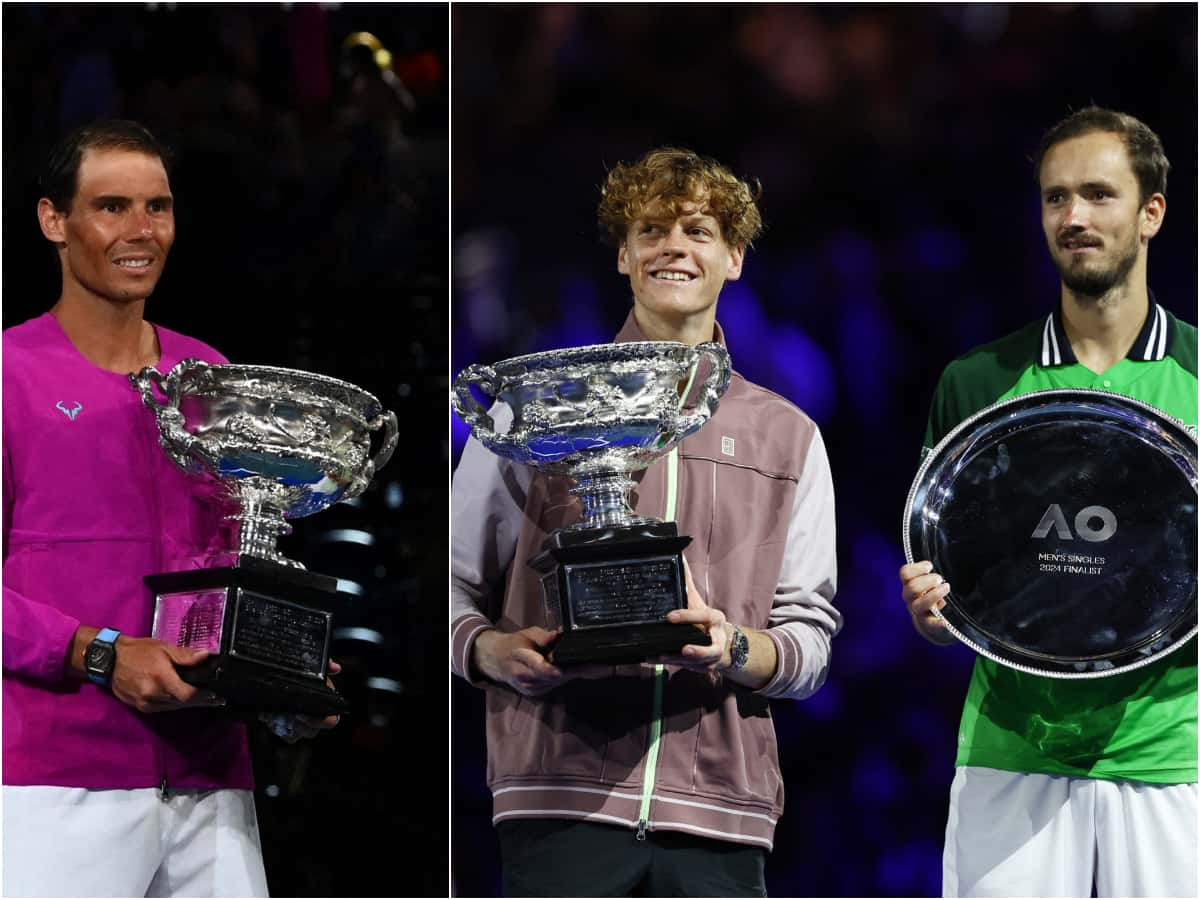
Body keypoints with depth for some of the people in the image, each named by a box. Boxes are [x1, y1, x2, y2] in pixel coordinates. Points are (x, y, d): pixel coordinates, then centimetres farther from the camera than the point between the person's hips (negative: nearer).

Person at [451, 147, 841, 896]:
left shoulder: (788, 437, 18)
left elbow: (812, 642, 14)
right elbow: (457, 588, 14)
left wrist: (736, 651, -8)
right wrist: (492, 650, -8)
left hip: (720, 809, 2)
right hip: (563, 796, -1)